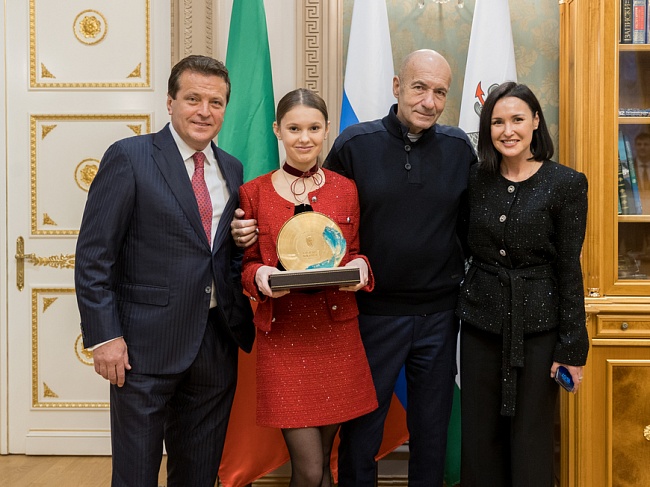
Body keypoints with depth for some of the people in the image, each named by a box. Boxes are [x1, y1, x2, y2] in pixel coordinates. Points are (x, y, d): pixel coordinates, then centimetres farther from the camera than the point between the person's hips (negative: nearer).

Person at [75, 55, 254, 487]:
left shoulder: (232, 170, 11)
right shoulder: (129, 158, -6)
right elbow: (94, 256, -9)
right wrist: (104, 336, -14)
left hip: (217, 342, 5)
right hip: (146, 343, -5)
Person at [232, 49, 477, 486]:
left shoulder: (459, 148, 1)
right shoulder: (355, 144, -5)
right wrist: (257, 231, -14)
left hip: (438, 315, 2)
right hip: (373, 313, -2)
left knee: (432, 431, 17)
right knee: (361, 433, 12)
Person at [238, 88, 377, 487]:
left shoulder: (346, 189, 6)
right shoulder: (254, 193, 1)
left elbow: (355, 254, 12)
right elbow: (246, 263, 6)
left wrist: (359, 268, -10)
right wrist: (261, 278, -16)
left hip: (337, 331, 2)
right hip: (283, 334, -2)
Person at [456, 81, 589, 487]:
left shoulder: (566, 184, -5)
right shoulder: (477, 179, 5)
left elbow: (570, 270, -5)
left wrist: (573, 347, -6)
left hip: (537, 325, -3)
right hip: (481, 322, 3)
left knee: (531, 441, 7)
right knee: (478, 438, 10)